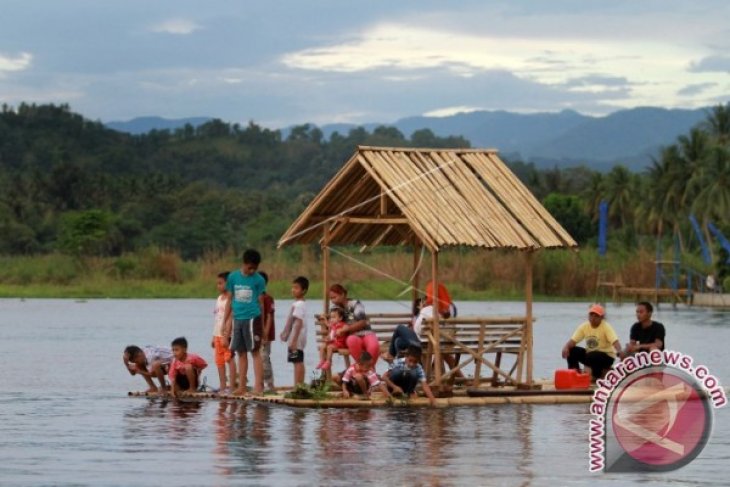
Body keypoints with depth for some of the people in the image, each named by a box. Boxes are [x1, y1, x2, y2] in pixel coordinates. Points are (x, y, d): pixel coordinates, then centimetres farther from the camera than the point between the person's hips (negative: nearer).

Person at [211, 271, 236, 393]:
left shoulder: (229, 299, -9)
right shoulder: (219, 298, 17)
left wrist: (226, 336, -20)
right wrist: (214, 336, 18)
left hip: (227, 334, -9)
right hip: (218, 335, 9)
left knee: (229, 359, -8)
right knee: (219, 361, 9)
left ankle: (232, 387, -8)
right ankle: (223, 387, 13)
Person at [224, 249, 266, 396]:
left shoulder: (258, 280, -1)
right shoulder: (233, 277, 7)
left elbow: (260, 302, 2)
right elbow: (230, 300, 13)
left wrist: (261, 324, 1)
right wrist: (226, 321, 10)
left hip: (252, 318, -4)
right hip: (238, 319, 4)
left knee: (255, 351, -6)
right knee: (241, 353, 9)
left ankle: (259, 386, -8)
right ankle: (241, 387, 13)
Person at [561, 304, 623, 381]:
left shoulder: (606, 327, -17)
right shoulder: (584, 326, -3)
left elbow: (615, 342, -29)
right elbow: (573, 341, -7)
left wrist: (619, 352, -52)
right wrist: (566, 347, -30)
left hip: (607, 357, -5)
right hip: (590, 353, 5)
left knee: (592, 357, -36)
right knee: (571, 351, -15)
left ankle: (597, 378, -11)